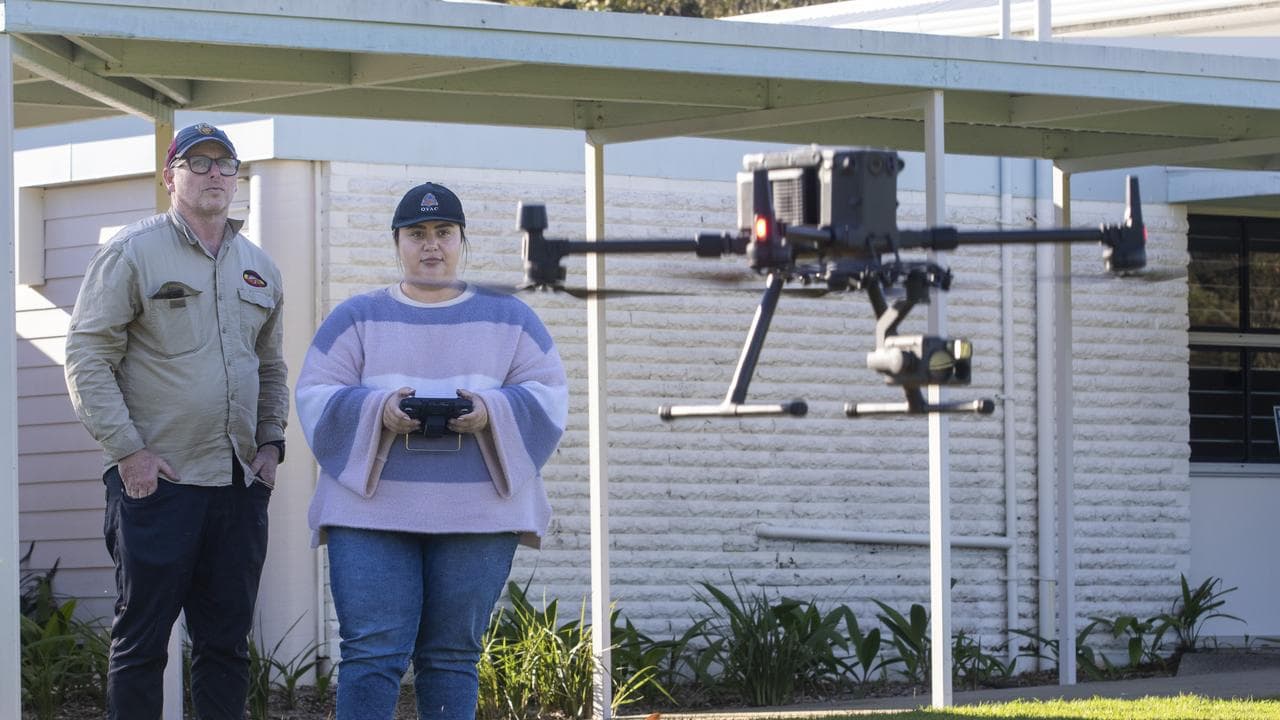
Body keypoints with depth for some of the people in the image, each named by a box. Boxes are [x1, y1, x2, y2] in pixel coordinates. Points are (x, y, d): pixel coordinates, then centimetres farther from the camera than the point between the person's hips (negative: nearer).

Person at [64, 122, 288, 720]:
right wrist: (128, 450, -13)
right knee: (141, 638, -3)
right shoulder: (134, 252, -3)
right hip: (157, 481, -6)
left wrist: (270, 443, 10)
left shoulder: (258, 268, 15)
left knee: (226, 642, 8)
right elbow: (87, 357, -7)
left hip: (240, 485, 6)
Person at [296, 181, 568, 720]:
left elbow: (546, 396, 7)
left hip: (477, 512, 1)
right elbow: (317, 397, 4)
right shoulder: (357, 319, 11)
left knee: (453, 655, 2)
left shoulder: (508, 319, 13)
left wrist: (492, 411, -13)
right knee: (372, 652, -9)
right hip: (373, 508, -1)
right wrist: (377, 411, -15)